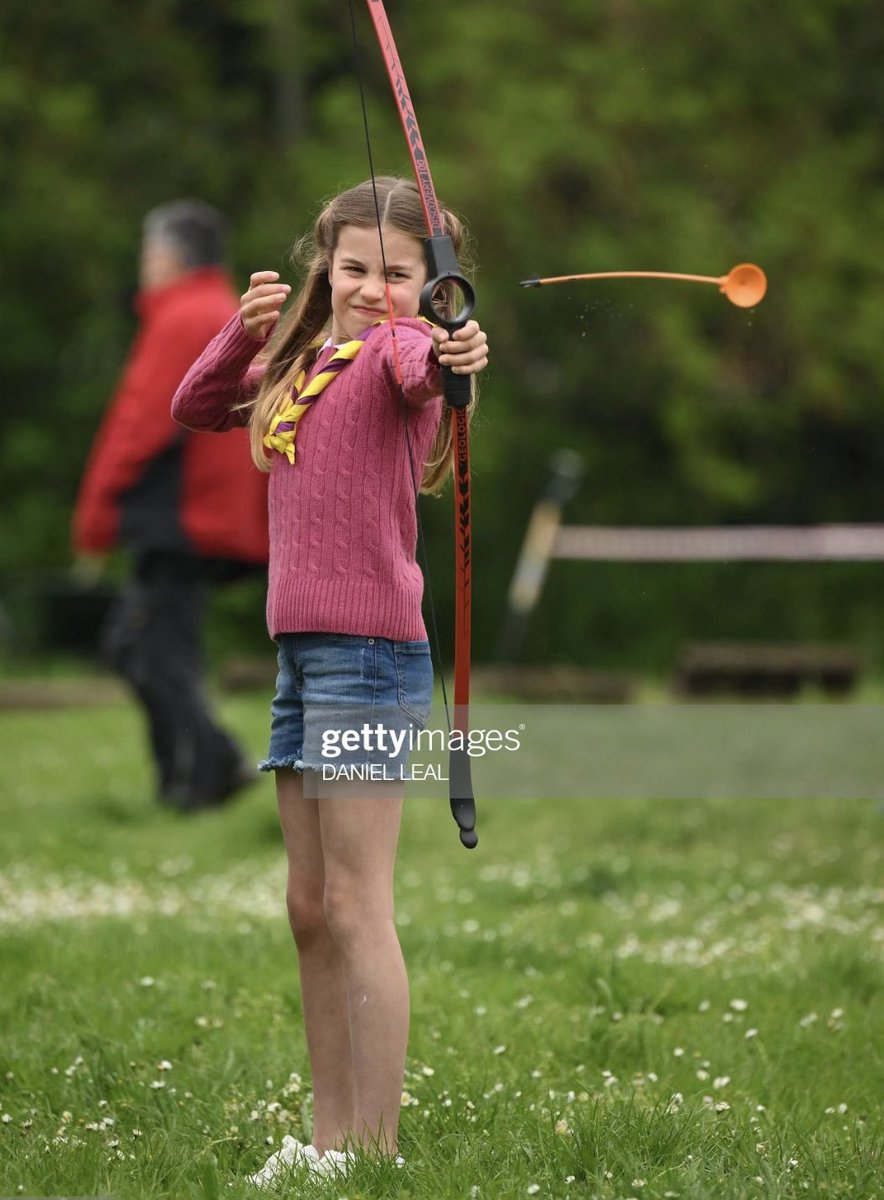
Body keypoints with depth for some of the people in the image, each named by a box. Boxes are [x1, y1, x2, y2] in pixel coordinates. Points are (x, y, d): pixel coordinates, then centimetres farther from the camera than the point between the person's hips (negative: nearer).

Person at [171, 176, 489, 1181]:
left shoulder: (398, 347, -10)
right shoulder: (300, 363, 16)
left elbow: (414, 363, -33)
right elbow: (194, 407, 23)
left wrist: (446, 357, -58)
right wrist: (247, 328, 4)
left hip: (368, 648, -9)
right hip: (300, 651, 9)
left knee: (356, 907, -9)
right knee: (309, 909, 13)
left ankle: (374, 1151, -6)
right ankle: (327, 1138, 21)